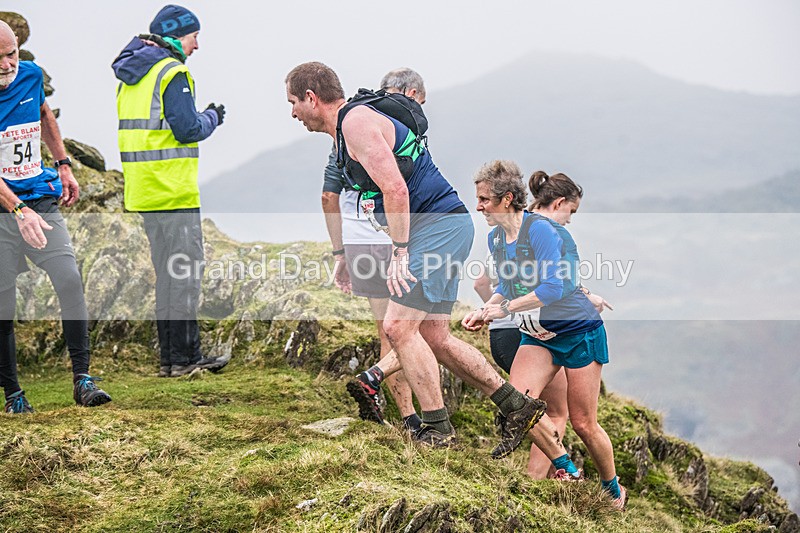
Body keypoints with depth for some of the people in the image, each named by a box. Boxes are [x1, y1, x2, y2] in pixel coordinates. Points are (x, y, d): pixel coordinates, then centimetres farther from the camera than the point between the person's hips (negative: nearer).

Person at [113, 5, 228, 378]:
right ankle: (182, 357, -4)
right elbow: (188, 129, -18)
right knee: (185, 271, -5)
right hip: (173, 190, -9)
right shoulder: (173, 73, -12)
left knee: (168, 271, 14)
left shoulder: (130, 75, 16)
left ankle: (171, 356, 16)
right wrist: (212, 118, 1)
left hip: (143, 191, 9)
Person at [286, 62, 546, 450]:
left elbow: (395, 190, -22)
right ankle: (518, 406, 15)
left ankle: (437, 430, -11)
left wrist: (399, 253, -21)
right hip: (445, 227, 10)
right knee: (433, 338, 10)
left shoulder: (357, 123, -13)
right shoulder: (345, 131, 19)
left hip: (438, 224, -10)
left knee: (399, 327, -15)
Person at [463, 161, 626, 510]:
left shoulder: (540, 230, -20)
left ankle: (613, 490, 23)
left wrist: (505, 307, -26)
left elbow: (553, 287, -28)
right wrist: (484, 310, 1)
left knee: (583, 424, 0)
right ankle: (566, 470, 0)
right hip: (537, 335, 7)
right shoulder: (495, 238, 4)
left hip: (579, 330, -7)